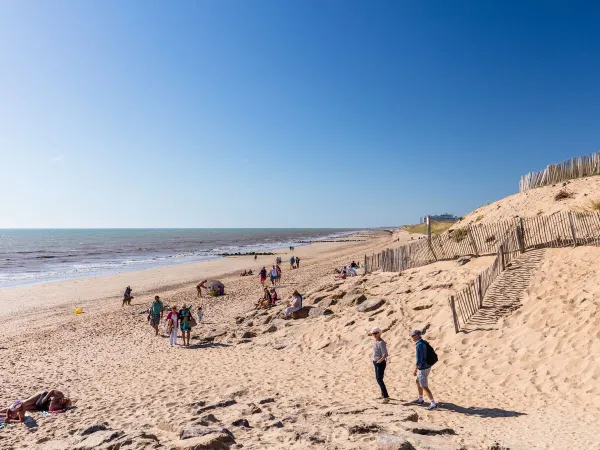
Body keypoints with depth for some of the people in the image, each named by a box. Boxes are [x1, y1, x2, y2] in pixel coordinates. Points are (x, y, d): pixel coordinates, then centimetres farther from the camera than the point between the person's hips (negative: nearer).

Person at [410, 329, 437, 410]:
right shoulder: (424, 343, 7)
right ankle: (420, 400, 35)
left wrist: (415, 370, -18)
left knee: (424, 387, -2)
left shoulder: (419, 345, -24)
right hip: (426, 366, 10)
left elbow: (419, 359, -26)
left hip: (423, 368, -10)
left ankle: (433, 404, 2)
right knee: (418, 382, 24)